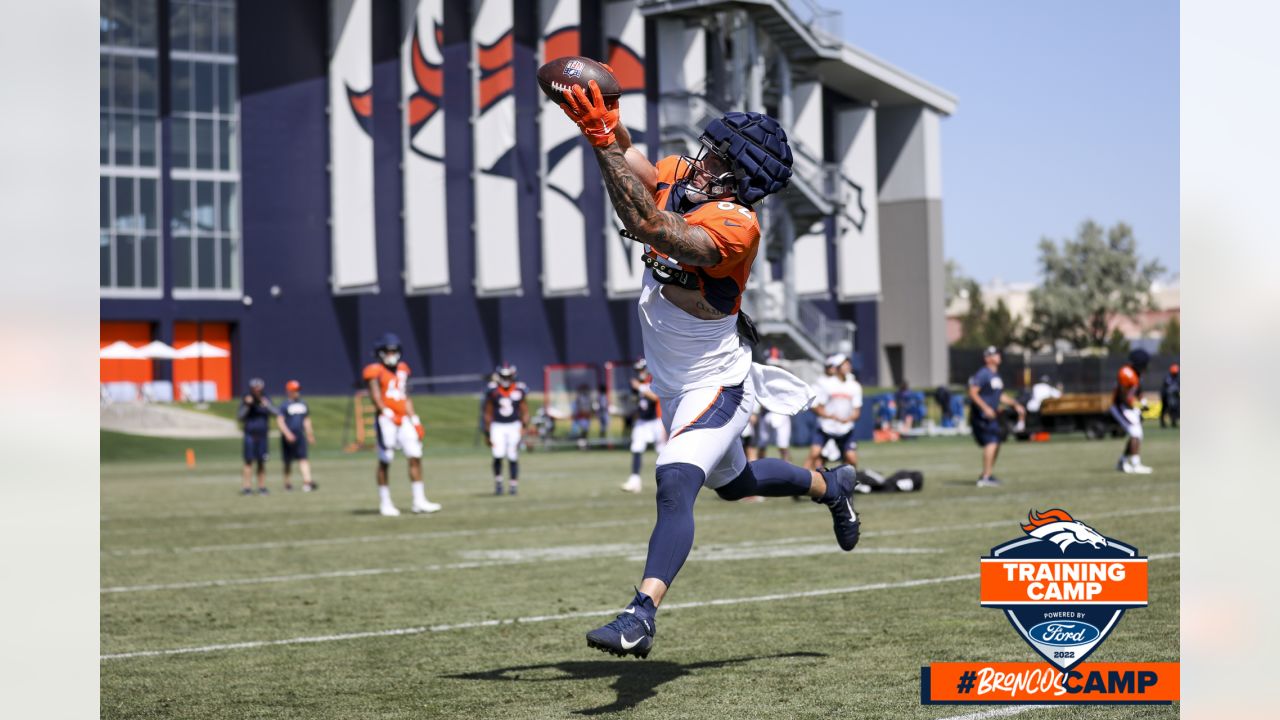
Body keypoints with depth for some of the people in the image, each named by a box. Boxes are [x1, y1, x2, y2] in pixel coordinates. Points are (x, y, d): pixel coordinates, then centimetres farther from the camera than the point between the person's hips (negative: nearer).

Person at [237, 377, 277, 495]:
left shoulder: (265, 400, 4)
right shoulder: (245, 400, 0)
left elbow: (276, 413, -6)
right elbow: (239, 417, -7)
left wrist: (266, 405, -22)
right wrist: (246, 405, -19)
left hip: (262, 436, 2)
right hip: (250, 435, -2)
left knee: (262, 462, 4)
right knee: (249, 461, -7)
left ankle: (262, 487, 9)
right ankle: (246, 487, -7)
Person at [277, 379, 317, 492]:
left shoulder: (303, 405, 13)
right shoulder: (284, 406, -7)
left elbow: (306, 420, 21)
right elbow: (280, 420, -14)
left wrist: (310, 434, 20)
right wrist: (287, 433, -24)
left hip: (300, 436, 4)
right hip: (288, 436, -4)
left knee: (303, 459, -8)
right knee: (288, 461, 6)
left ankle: (307, 481, -19)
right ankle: (287, 482, 21)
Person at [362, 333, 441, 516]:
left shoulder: (402, 370, 16)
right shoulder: (375, 371, -4)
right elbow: (376, 397, -14)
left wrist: (415, 420, 15)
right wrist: (389, 414, -26)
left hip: (404, 420, 6)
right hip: (386, 421, -6)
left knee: (415, 457, 0)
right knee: (385, 461, -1)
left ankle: (419, 501, 3)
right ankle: (385, 504, 7)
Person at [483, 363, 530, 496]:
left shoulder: (519, 390, -1)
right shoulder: (493, 391, -1)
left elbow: (525, 412, 4)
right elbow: (488, 414, 5)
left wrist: (524, 426, -12)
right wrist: (487, 434, 5)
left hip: (514, 426, 1)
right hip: (498, 426, -1)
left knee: (513, 457, 1)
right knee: (498, 455, -16)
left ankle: (513, 485, 14)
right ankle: (498, 481, 5)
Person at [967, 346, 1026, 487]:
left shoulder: (997, 375, 16)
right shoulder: (982, 374, -13)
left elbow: (1000, 396, 26)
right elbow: (973, 392, -21)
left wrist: (1015, 404, 20)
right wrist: (985, 408, -28)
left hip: (992, 416, 10)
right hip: (981, 416, -10)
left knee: (996, 444, 14)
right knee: (992, 442, -19)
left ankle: (987, 475, 25)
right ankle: (985, 477, -19)